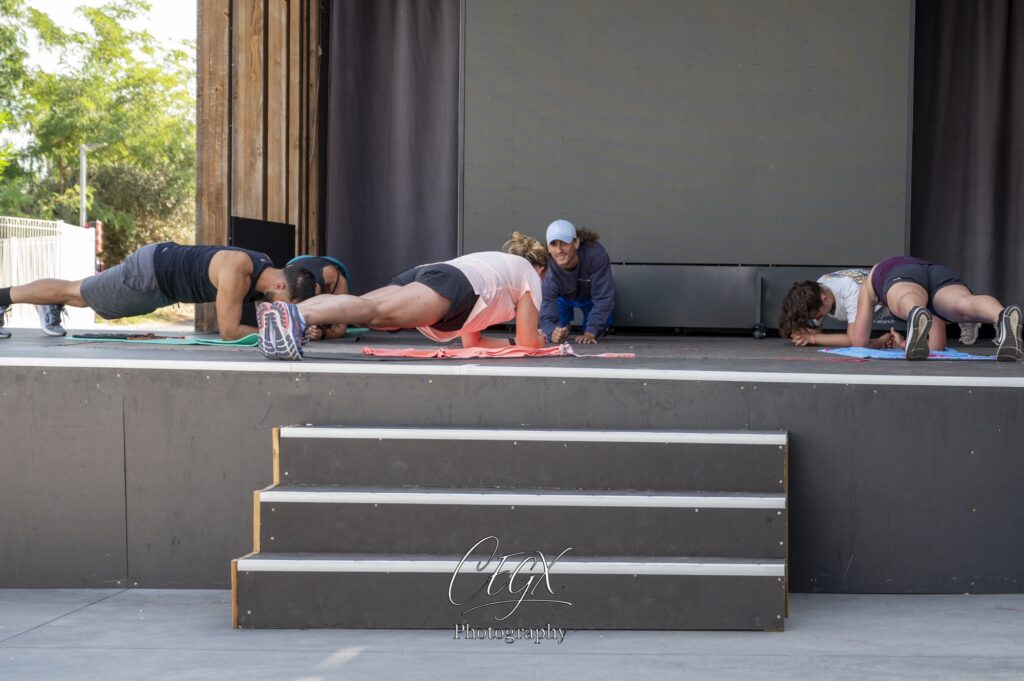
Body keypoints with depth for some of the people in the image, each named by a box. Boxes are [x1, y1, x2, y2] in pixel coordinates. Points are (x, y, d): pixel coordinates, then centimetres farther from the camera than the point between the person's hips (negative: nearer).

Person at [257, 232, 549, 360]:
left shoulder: (489, 258, 49)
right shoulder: (530, 272, 31)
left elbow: (469, 341, 49)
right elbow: (528, 343, 23)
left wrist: (514, 343, 53)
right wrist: (536, 339, 44)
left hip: (422, 273, 7)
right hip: (455, 282, -7)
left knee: (368, 310, -17)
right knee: (377, 311, -28)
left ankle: (283, 314, -39)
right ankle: (298, 316, -51)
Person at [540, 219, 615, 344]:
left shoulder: (596, 255, -43)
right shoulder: (548, 272, -38)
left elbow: (603, 297, -37)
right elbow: (547, 316, -39)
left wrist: (590, 333, -45)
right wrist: (553, 332, -64)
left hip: (590, 298, -1)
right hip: (563, 298, 1)